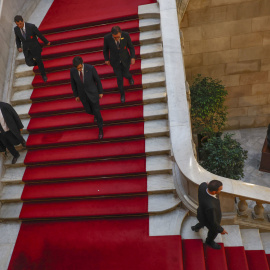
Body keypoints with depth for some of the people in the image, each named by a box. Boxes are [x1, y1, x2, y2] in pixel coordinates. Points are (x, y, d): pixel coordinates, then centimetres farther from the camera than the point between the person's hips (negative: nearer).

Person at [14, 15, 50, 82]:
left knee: (39, 61, 4)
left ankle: (43, 75, 32)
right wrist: (19, 47, -13)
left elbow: (40, 35, -10)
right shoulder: (16, 29, -13)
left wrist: (46, 42, 4)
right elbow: (17, 39, 4)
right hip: (26, 49, 3)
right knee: (29, 63, -4)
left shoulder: (31, 26, -26)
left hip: (35, 47, -3)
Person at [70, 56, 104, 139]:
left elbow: (98, 80, -11)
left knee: (96, 112, 9)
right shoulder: (72, 71, -20)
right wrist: (76, 95, 8)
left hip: (93, 93, -3)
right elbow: (73, 83, -3)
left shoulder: (91, 68, -28)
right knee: (89, 110, 23)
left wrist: (101, 92, 0)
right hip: (83, 94, 3)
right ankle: (95, 113, 62)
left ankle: (100, 129, 34)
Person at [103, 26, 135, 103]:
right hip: (115, 61, 0)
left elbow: (130, 46, -10)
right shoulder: (107, 38, -29)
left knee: (125, 74, 20)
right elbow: (105, 48, -8)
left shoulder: (126, 35, -28)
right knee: (119, 78, 15)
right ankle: (122, 93, 42)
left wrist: (133, 57, -20)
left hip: (125, 59, 1)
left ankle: (129, 76, 61)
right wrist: (106, 59, 4)